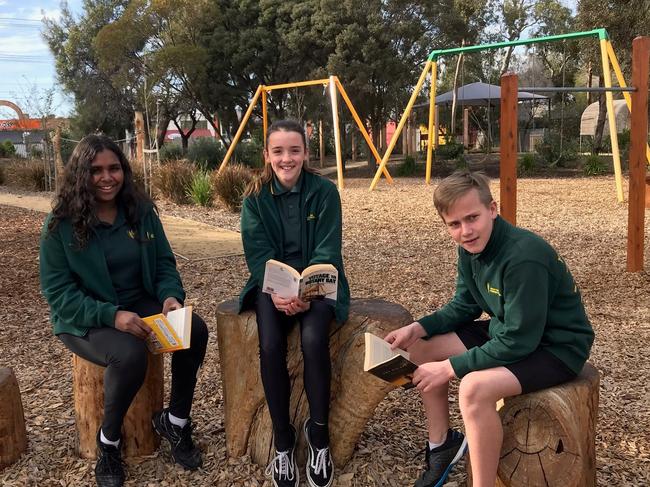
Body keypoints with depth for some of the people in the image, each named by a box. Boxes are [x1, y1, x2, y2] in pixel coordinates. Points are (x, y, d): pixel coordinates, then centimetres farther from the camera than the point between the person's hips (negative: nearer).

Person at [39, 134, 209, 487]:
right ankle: (108, 441, -6)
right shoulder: (60, 224, -11)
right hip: (83, 319, -4)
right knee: (130, 353, -35)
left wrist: (171, 296, -17)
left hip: (139, 304, 4)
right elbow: (57, 291, -13)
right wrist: (111, 315, -27)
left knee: (194, 330, -23)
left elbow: (164, 264, 6)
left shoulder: (141, 211, 1)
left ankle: (175, 420, 0)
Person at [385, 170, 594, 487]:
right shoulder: (470, 247, -4)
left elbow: (519, 341, -29)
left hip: (556, 348, -9)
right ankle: (441, 442, 21)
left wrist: (450, 367, -23)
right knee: (422, 348, 5)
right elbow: (464, 307, 8)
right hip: (508, 331, 9)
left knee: (475, 387, -34)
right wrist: (418, 328, -8)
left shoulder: (524, 257, -31)